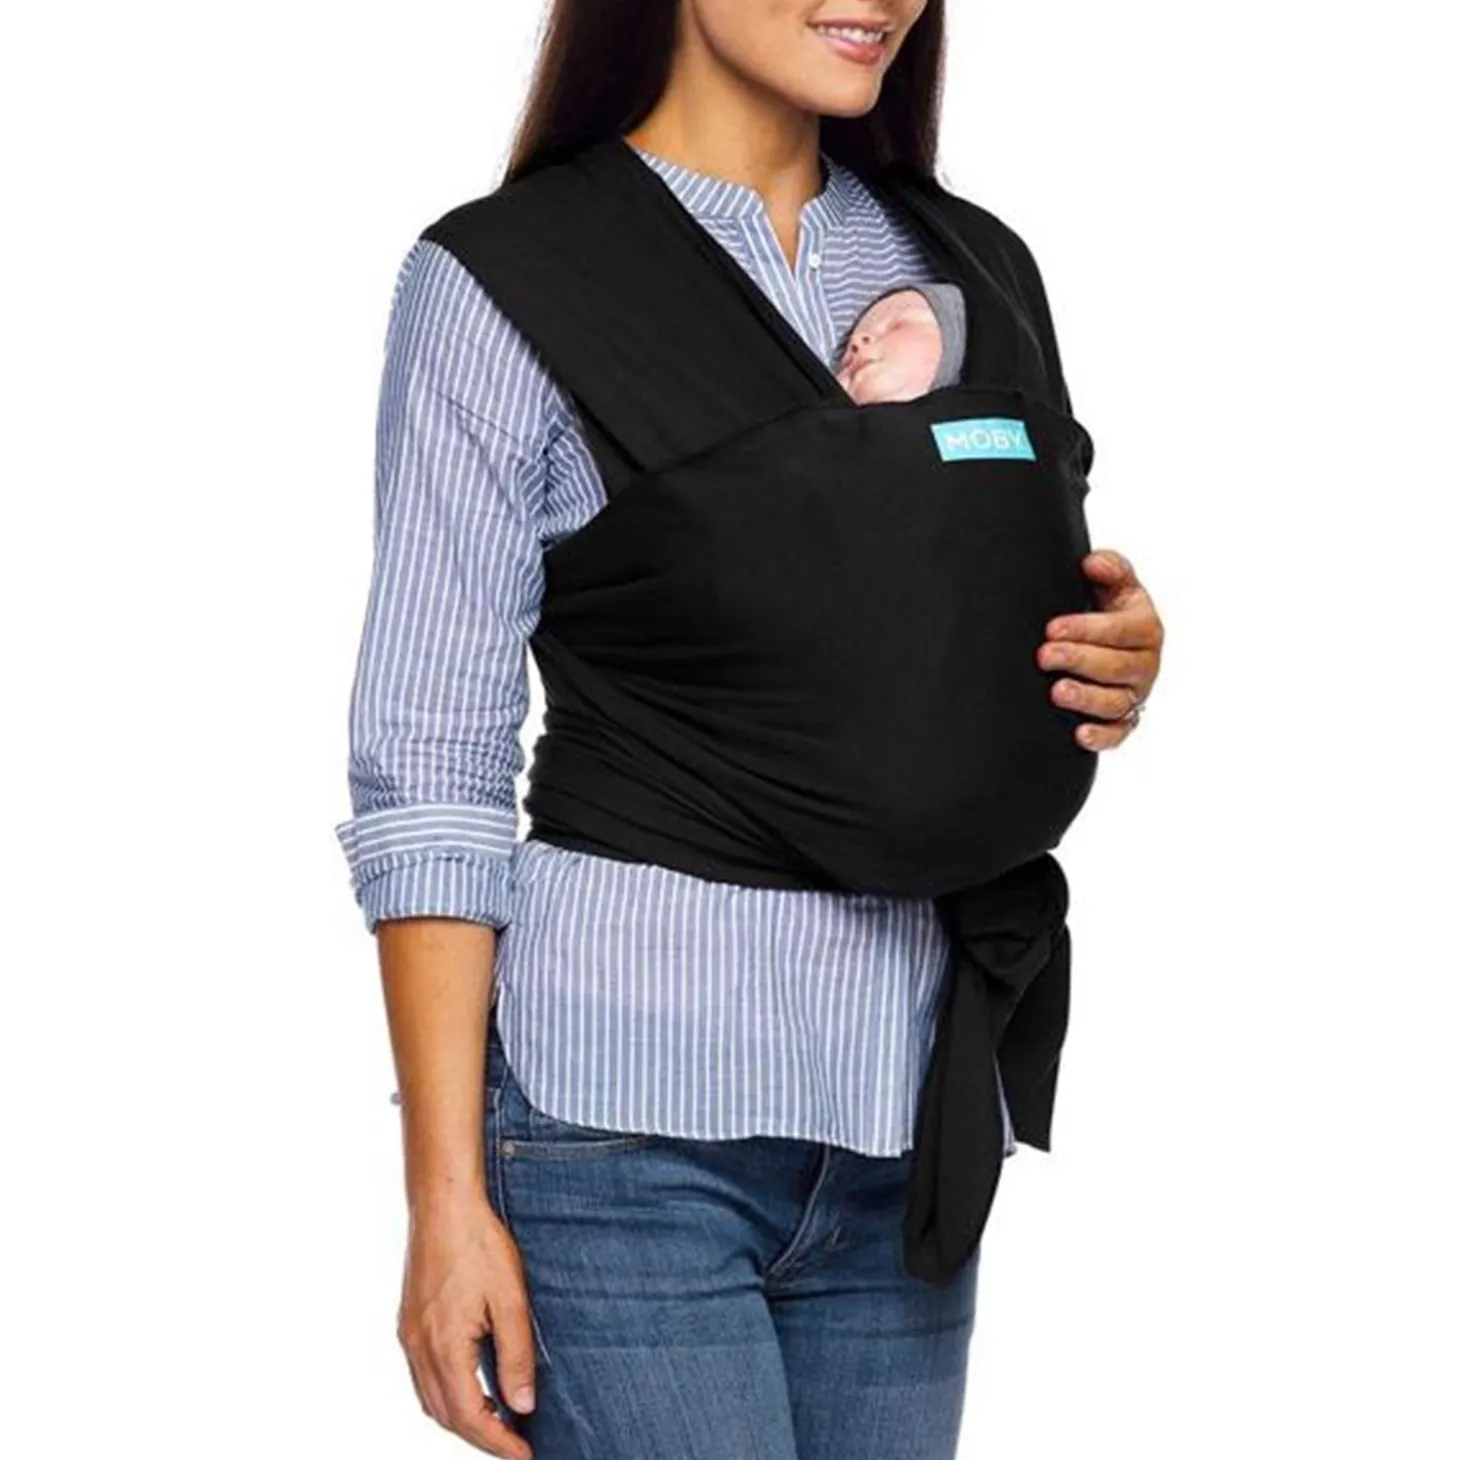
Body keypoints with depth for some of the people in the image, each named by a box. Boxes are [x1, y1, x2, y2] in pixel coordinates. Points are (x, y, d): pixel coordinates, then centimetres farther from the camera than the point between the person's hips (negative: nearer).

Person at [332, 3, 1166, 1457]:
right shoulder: (506, 280, -3)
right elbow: (428, 766, -6)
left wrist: (1109, 672, -1)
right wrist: (446, 1197, -11)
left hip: (903, 1133, 5)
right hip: (631, 1127, -5)